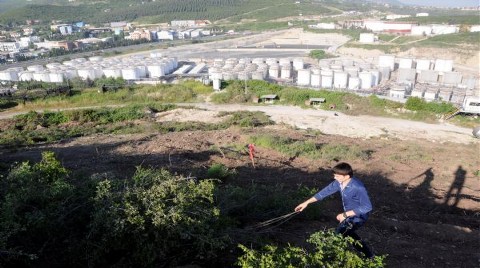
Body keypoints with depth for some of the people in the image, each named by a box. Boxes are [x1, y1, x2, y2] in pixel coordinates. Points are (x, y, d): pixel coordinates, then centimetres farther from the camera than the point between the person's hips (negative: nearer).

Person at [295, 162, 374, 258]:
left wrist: (345, 214, -33)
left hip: (359, 215, -9)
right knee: (347, 233, 27)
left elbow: (367, 207, -35)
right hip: (349, 213, 9)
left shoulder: (358, 187, -34)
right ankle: (368, 254, 46)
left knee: (338, 235, -9)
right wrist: (306, 203, -5)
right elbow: (325, 191, -4)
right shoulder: (339, 182, -11)